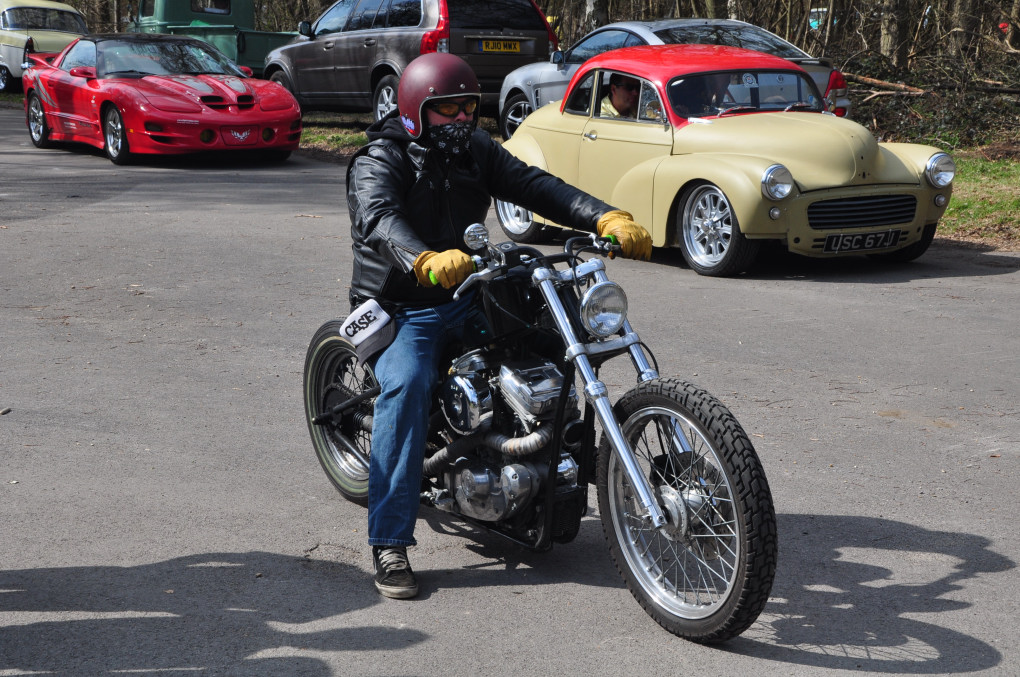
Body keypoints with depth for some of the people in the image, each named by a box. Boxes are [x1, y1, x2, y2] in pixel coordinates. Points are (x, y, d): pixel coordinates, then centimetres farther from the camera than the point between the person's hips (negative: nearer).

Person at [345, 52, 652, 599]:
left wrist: (607, 218, -22)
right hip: (400, 309, -6)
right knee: (406, 386, -33)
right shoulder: (379, 162, -9)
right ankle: (389, 545, -30)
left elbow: (534, 185, -4)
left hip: (468, 298, 6)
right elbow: (379, 221, -31)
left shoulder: (476, 151, 10)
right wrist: (425, 262, -54)